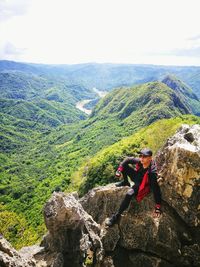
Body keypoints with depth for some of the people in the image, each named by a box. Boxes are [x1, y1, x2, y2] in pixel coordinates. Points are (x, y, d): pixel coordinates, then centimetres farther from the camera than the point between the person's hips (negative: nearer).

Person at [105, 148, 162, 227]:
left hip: (142, 185, -6)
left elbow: (156, 188, -36)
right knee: (124, 165, -10)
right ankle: (126, 182, 18)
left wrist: (158, 207, -35)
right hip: (136, 176, 6)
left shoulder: (152, 172, -37)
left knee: (129, 194, -31)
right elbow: (128, 159, -7)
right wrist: (119, 170, -16)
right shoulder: (140, 161, -24)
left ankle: (117, 216, -12)